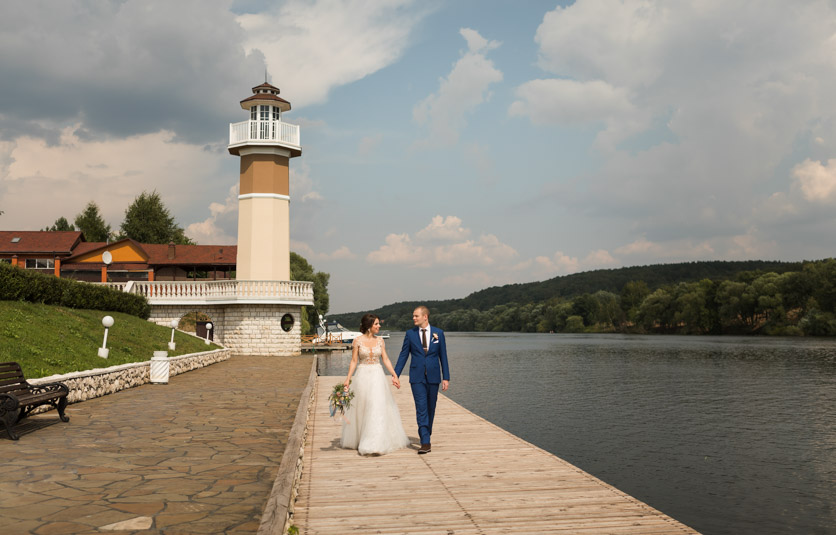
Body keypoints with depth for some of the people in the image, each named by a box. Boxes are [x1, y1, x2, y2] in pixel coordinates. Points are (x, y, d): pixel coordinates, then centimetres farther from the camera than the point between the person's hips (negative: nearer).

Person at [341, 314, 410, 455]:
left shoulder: (379, 340, 5)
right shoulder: (358, 341, -4)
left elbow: (385, 359, 7)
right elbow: (354, 361, -2)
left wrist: (394, 375, 1)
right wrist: (348, 379, -8)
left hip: (377, 376, 2)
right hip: (362, 376, -2)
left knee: (378, 408, -6)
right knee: (360, 410, 8)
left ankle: (375, 443, -1)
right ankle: (356, 439, 29)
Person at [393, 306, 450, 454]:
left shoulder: (438, 333, 3)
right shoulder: (410, 334, 3)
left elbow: (443, 356, 4)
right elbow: (403, 355, 5)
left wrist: (446, 378, 1)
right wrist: (395, 374, -3)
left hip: (433, 377, 1)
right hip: (417, 377, -1)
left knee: (430, 408, 10)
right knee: (421, 409, -8)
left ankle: (426, 435, 28)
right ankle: (425, 442, -10)